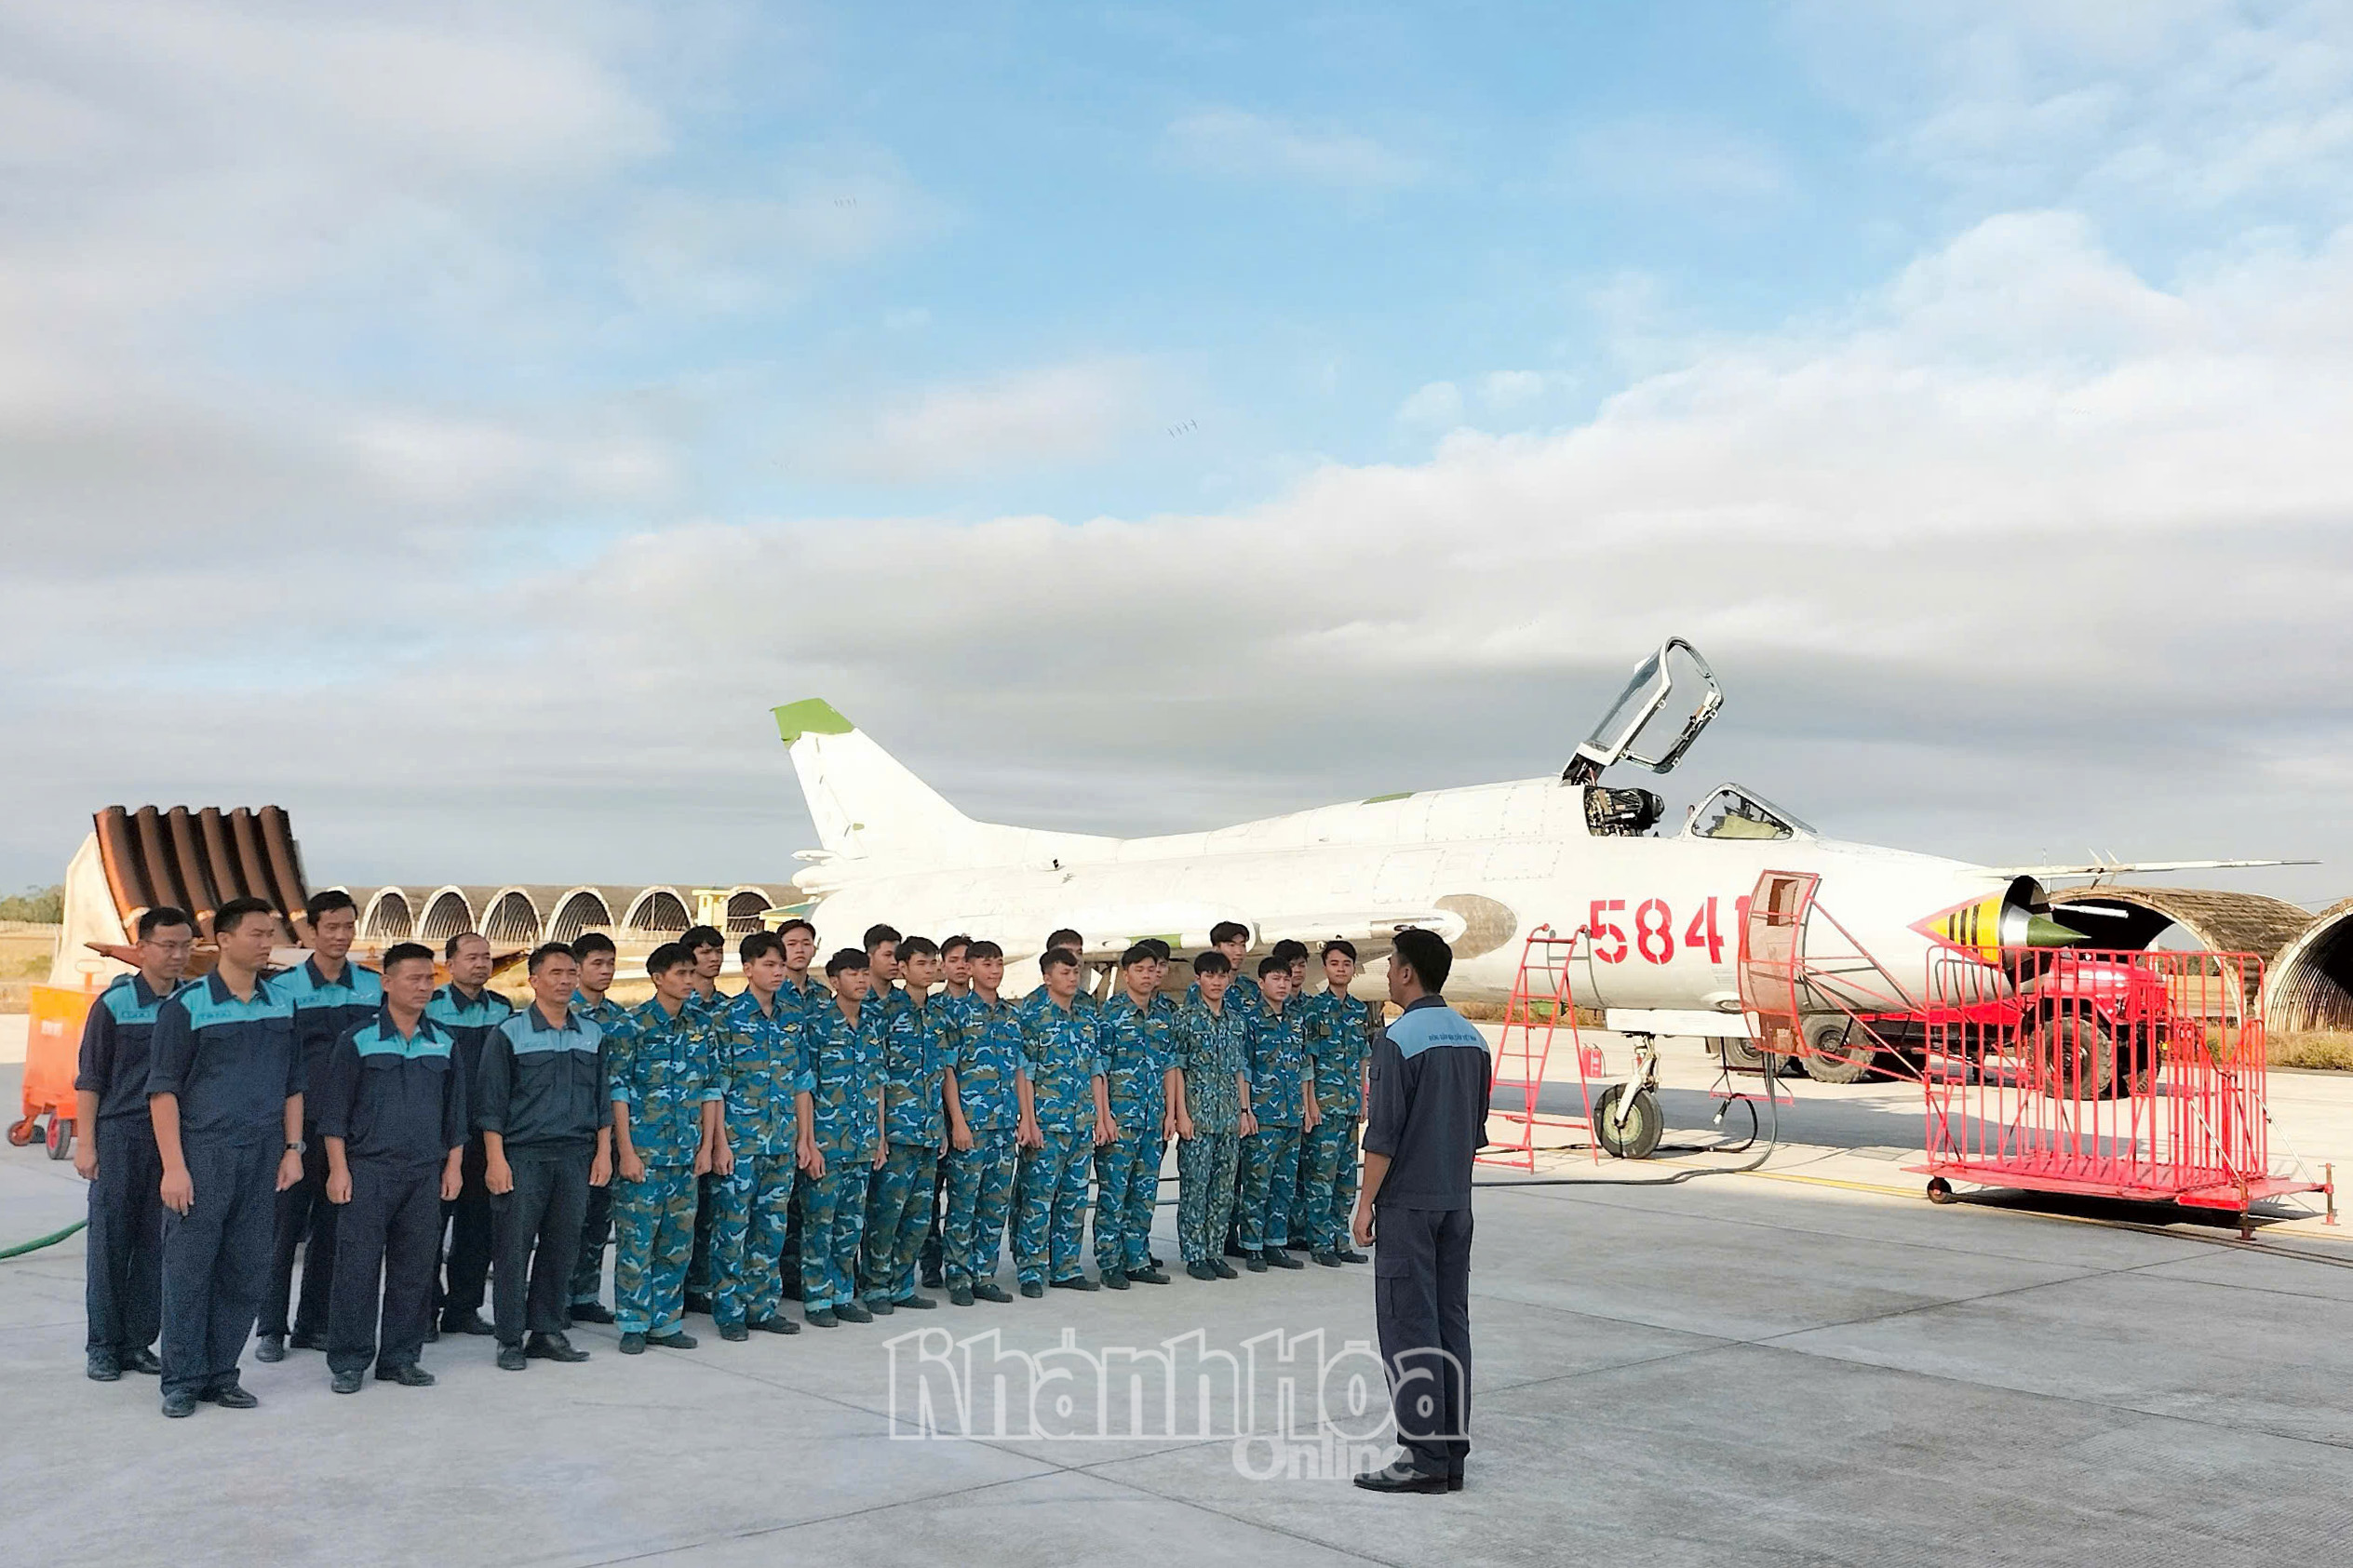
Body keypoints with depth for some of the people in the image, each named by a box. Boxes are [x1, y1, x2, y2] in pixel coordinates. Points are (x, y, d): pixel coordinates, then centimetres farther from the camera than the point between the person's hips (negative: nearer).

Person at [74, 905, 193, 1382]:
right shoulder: (114, 1003, -3)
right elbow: (89, 1079, -1)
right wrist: (85, 1145, -5)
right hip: (119, 1135, -3)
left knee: (154, 1245, 6)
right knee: (109, 1243, 2)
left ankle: (137, 1342, 15)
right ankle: (103, 1346, 10)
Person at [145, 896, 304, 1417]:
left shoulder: (281, 1006, 10)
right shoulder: (187, 1004, -5)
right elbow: (163, 1088, -6)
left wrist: (292, 1149, 7)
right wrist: (173, 1166, -12)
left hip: (262, 1159, 4)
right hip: (202, 1154, -4)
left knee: (247, 1272, 7)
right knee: (189, 1270, 0)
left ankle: (221, 1374, 18)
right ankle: (182, 1381, 11)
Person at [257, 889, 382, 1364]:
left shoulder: (373, 987, 7)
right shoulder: (284, 987, -2)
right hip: (300, 1125, -3)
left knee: (331, 1230, 9)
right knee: (285, 1227, 0)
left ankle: (313, 1325, 19)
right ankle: (271, 1329, 9)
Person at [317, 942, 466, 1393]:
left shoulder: (444, 1043, 10)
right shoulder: (357, 1040, -1)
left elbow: (456, 1110, 16)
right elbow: (333, 1109, -2)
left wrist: (453, 1165, 10)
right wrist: (338, 1169, -7)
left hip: (426, 1174, 4)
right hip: (368, 1170, -4)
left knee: (414, 1269, 7)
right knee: (358, 1267, -3)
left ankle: (400, 1358, 16)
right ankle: (348, 1362, 7)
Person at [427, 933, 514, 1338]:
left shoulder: (503, 1009, 10)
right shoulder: (430, 1007, -4)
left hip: (488, 1131, 5)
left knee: (479, 1221, 9)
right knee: (433, 1218, -2)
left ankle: (463, 1308, 19)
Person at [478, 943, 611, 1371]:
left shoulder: (592, 1035, 12)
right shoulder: (509, 1034, -1)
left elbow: (602, 1099, 16)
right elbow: (490, 1102, -3)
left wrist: (603, 1152, 8)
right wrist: (496, 1159, -10)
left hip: (575, 1157, 4)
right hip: (523, 1155, -4)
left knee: (562, 1247, 7)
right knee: (514, 1249, -2)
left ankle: (548, 1332, 17)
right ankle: (510, 1340, 7)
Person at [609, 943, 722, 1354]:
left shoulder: (703, 1026, 8)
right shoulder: (634, 1026, -6)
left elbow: (711, 1088, 12)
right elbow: (618, 1090, -8)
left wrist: (707, 1145, 6)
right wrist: (626, 1151, -12)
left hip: (686, 1152, 5)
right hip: (643, 1150, -5)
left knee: (678, 1241, 9)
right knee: (636, 1239, -1)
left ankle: (665, 1321, 19)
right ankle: (633, 1324, 10)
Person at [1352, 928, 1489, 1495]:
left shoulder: (1398, 1038, -14)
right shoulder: (1472, 1039, 9)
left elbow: (1384, 1134, -16)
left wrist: (1366, 1202, -9)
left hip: (1407, 1203, -7)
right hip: (1456, 1202, 7)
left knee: (1408, 1326, -2)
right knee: (1450, 1321, 10)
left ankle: (1423, 1456, -1)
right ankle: (1452, 1452, 15)